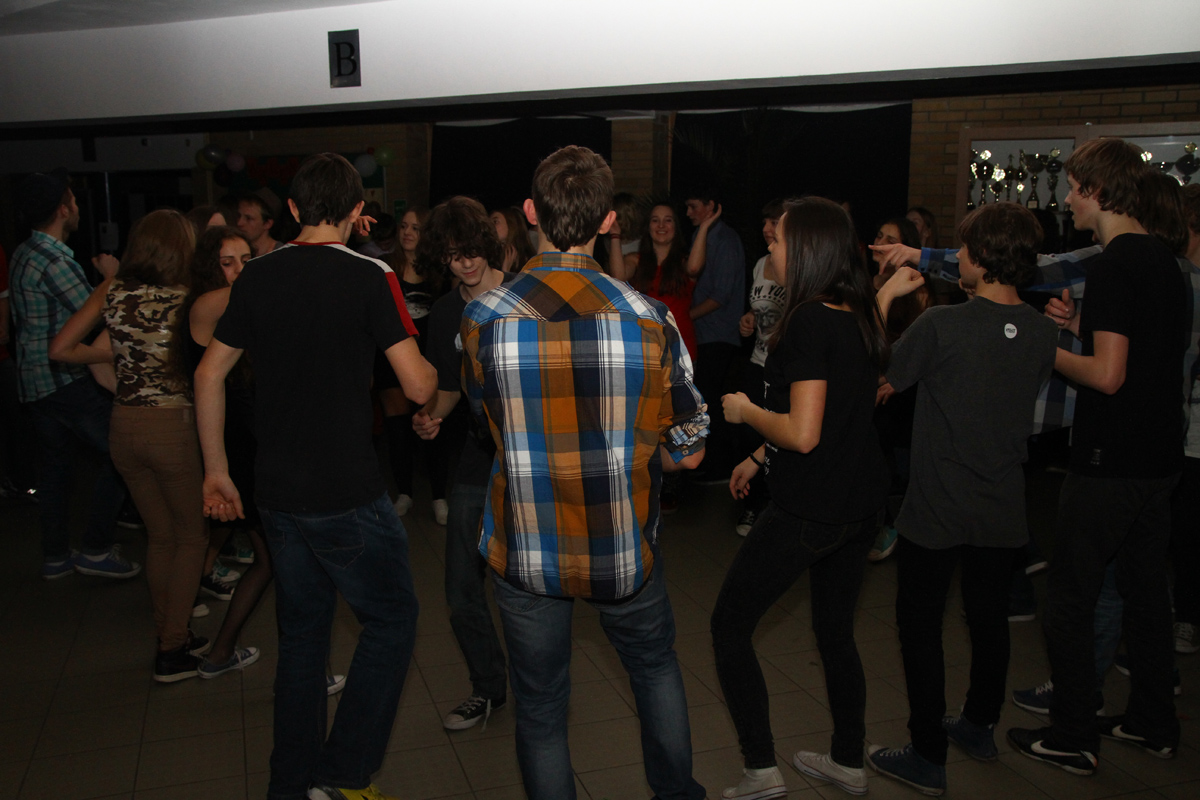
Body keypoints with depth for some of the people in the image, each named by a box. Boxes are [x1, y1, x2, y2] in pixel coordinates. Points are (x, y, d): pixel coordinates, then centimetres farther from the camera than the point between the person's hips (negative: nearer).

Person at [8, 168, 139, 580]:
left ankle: (55, 555, 24)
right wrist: (111, 276, -1)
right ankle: (96, 549, 0)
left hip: (35, 380, 10)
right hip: (66, 379, -10)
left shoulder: (24, 253, 12)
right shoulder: (55, 261, -18)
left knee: (54, 465, 16)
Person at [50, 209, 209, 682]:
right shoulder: (188, 301, -13)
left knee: (160, 536, 19)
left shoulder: (112, 292, 1)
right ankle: (173, 650, 13)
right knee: (193, 535, 12)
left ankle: (170, 637, 30)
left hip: (124, 425, 5)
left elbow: (60, 350, 4)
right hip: (174, 425, -5)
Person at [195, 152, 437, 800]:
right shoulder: (369, 277, -11)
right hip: (347, 497, -6)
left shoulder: (257, 277, 5)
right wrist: (437, 373, 9)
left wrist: (216, 470, 16)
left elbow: (209, 375, 8)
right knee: (392, 618, 12)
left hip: (277, 496, 6)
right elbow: (418, 386, -15)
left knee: (301, 635, 19)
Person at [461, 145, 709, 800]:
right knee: (655, 666, 28)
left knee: (540, 709, 16)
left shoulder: (483, 318, -12)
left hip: (525, 553, 0)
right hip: (622, 551, 1)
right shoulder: (649, 320, -14)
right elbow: (688, 452, -6)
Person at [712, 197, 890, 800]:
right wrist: (760, 457, 21)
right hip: (861, 502, 9)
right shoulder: (859, 316, 8)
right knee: (836, 630, 22)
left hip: (809, 511, -9)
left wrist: (745, 411, -7)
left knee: (730, 624, 5)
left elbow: (803, 434, -24)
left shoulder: (809, 323, -20)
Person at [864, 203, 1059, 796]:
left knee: (920, 627, 8)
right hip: (1003, 512, 6)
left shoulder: (940, 326, -21)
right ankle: (979, 726, 41)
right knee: (989, 619, 22)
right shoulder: (1043, 331, -4)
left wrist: (885, 296, -2)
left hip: (936, 512, -5)